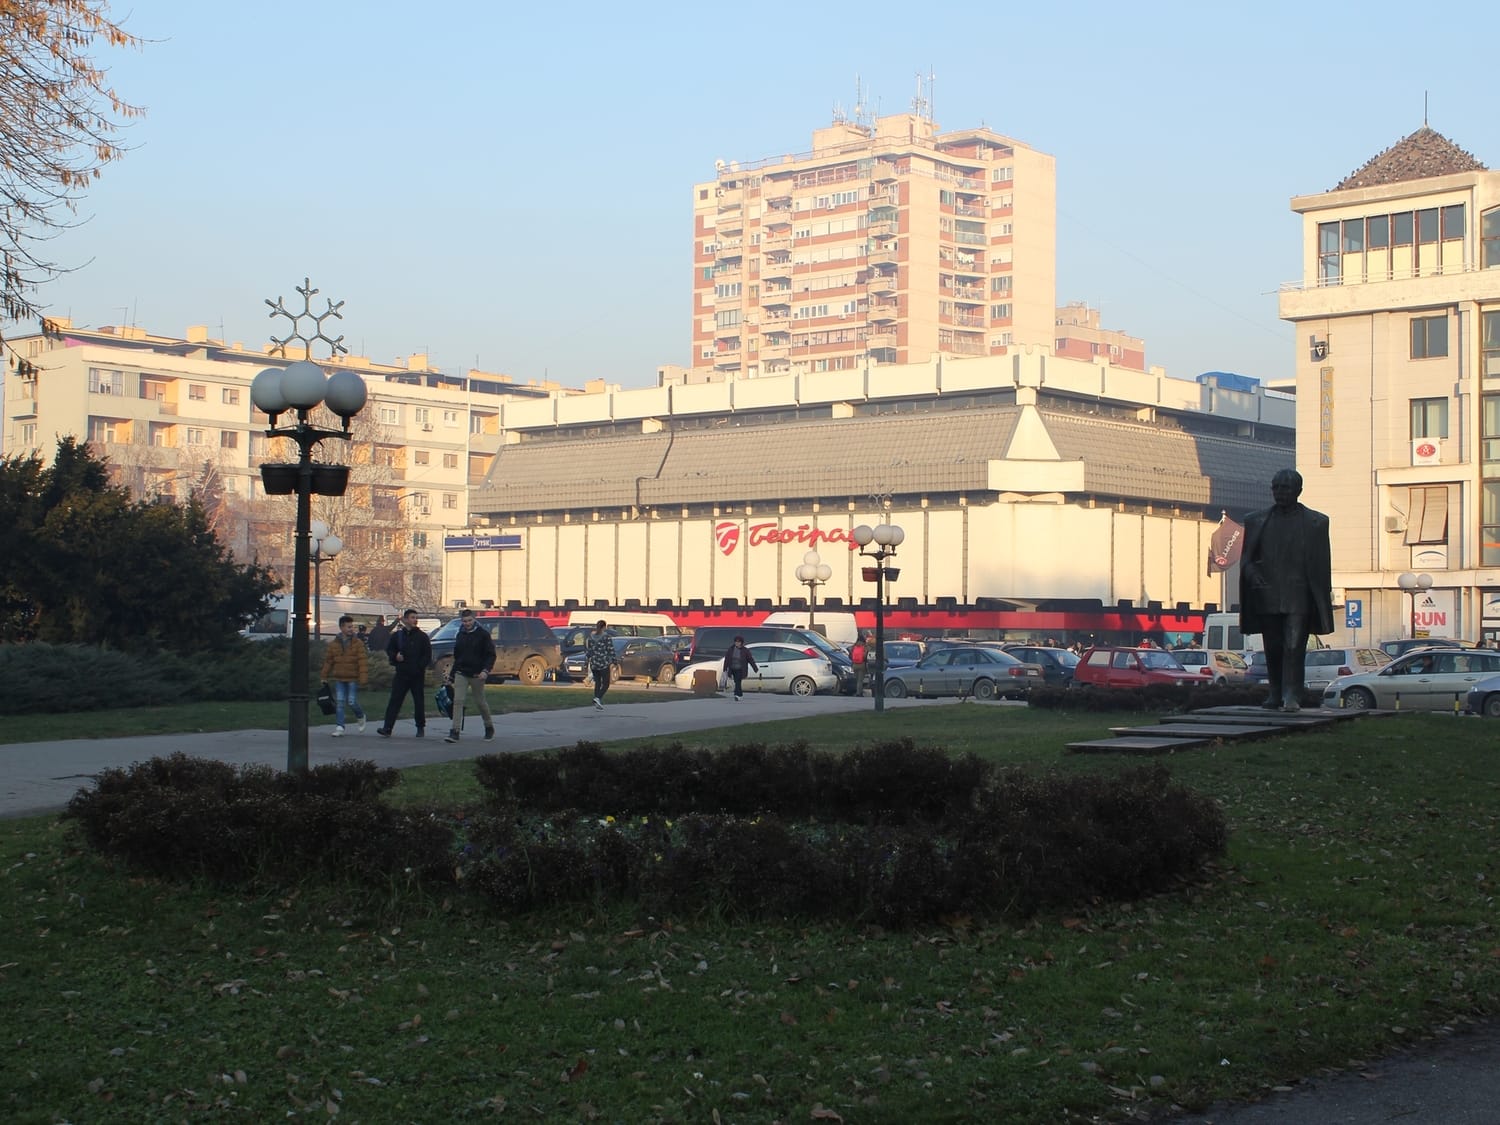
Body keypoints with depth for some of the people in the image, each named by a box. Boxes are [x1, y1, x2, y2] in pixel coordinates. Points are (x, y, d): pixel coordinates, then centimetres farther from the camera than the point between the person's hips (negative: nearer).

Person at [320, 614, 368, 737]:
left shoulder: (358, 643, -3)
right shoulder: (333, 644, 6)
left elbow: (363, 661, -8)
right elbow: (328, 661, 12)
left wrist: (363, 678, -15)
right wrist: (324, 677, 12)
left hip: (353, 679, -3)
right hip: (338, 679, 3)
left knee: (352, 702, -5)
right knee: (339, 703, -2)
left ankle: (361, 717, 25)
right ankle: (339, 727, 1)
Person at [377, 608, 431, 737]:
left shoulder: (422, 636, 3)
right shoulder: (397, 636, 7)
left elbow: (427, 655, 2)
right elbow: (389, 650, 16)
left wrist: (420, 666, -11)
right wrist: (395, 656, -5)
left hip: (417, 675, -1)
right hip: (401, 673, 1)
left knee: (419, 702, 7)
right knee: (394, 701, -7)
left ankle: (420, 727, 20)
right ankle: (387, 728, -12)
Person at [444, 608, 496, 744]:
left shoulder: (483, 634, -4)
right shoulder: (460, 635, 12)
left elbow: (490, 655, -6)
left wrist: (486, 670, -19)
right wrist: (454, 672, 19)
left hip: (476, 674, -4)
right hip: (461, 674, 4)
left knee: (480, 702, 7)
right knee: (458, 701, -10)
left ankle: (489, 727, 28)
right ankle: (455, 731, -14)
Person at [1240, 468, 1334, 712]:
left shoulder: (1315, 522, 6)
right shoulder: (1256, 520, 12)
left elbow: (1322, 564, 5)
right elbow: (1247, 557, 12)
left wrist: (1323, 599, 1)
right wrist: (1251, 573, -10)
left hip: (1298, 597, -3)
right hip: (1267, 596, 3)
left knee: (1294, 646, -11)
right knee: (1273, 648, 8)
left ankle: (1292, 696, -12)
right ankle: (1276, 694, 19)